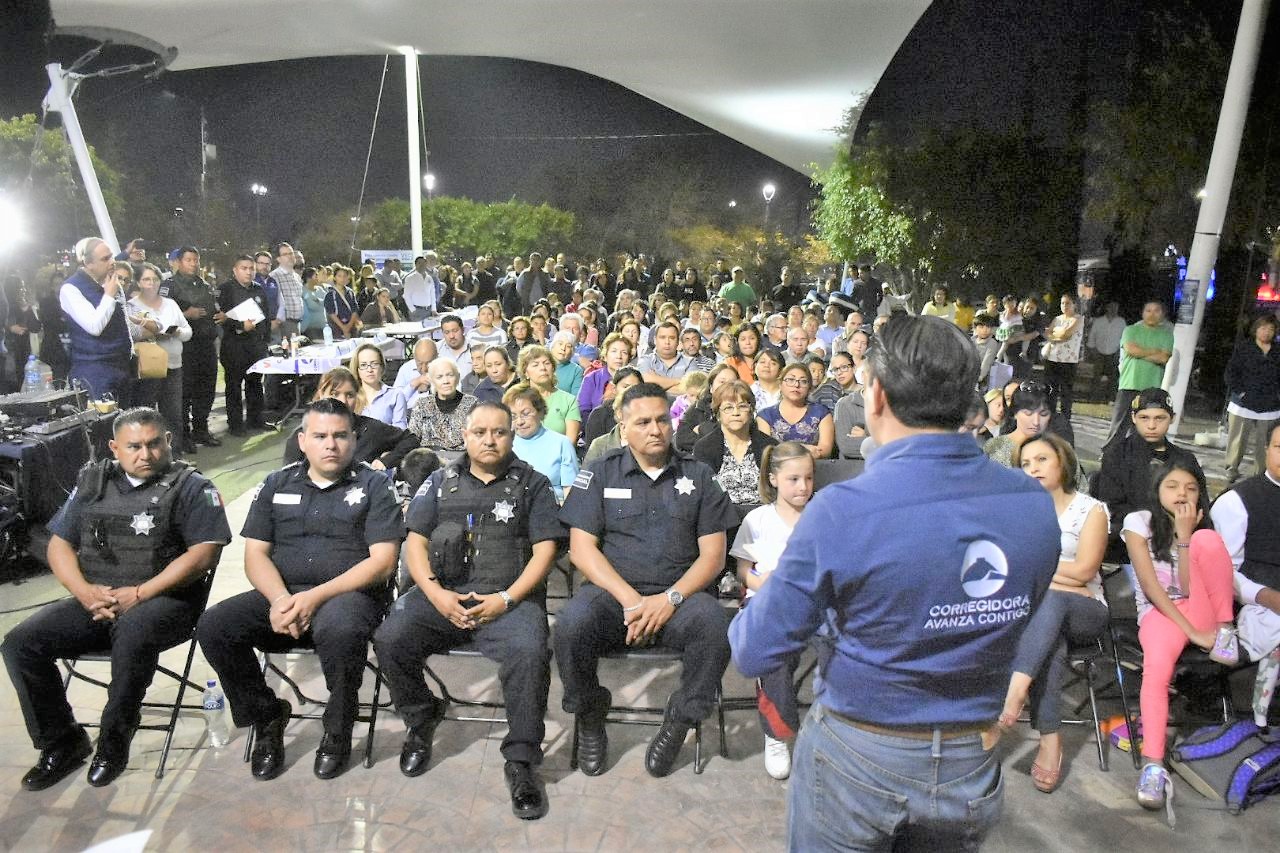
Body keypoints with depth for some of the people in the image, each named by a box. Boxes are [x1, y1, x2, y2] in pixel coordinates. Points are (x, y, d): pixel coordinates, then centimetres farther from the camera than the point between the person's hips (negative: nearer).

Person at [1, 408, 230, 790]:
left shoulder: (190, 486, -2)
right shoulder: (92, 482, 14)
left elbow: (205, 553, -11)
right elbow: (59, 544, 14)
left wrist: (138, 594, -18)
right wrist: (85, 592, -5)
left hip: (164, 601, -5)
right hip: (96, 602, 6)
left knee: (132, 633, -36)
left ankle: (113, 742, -13)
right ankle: (62, 743, 4)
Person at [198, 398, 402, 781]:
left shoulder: (374, 486, 3)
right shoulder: (277, 485, 15)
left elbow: (382, 560, -7)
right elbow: (255, 554, 9)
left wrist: (316, 596, -18)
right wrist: (280, 599, -13)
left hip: (348, 593, -4)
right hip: (280, 594, 4)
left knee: (340, 632, -37)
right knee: (213, 626, -21)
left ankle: (338, 731, -8)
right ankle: (266, 716, 3)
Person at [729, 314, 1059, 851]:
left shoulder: (842, 509, -27)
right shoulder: (1037, 506, -11)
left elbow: (754, 654, -19)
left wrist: (765, 596, 2)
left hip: (855, 756, -3)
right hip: (971, 766, 4)